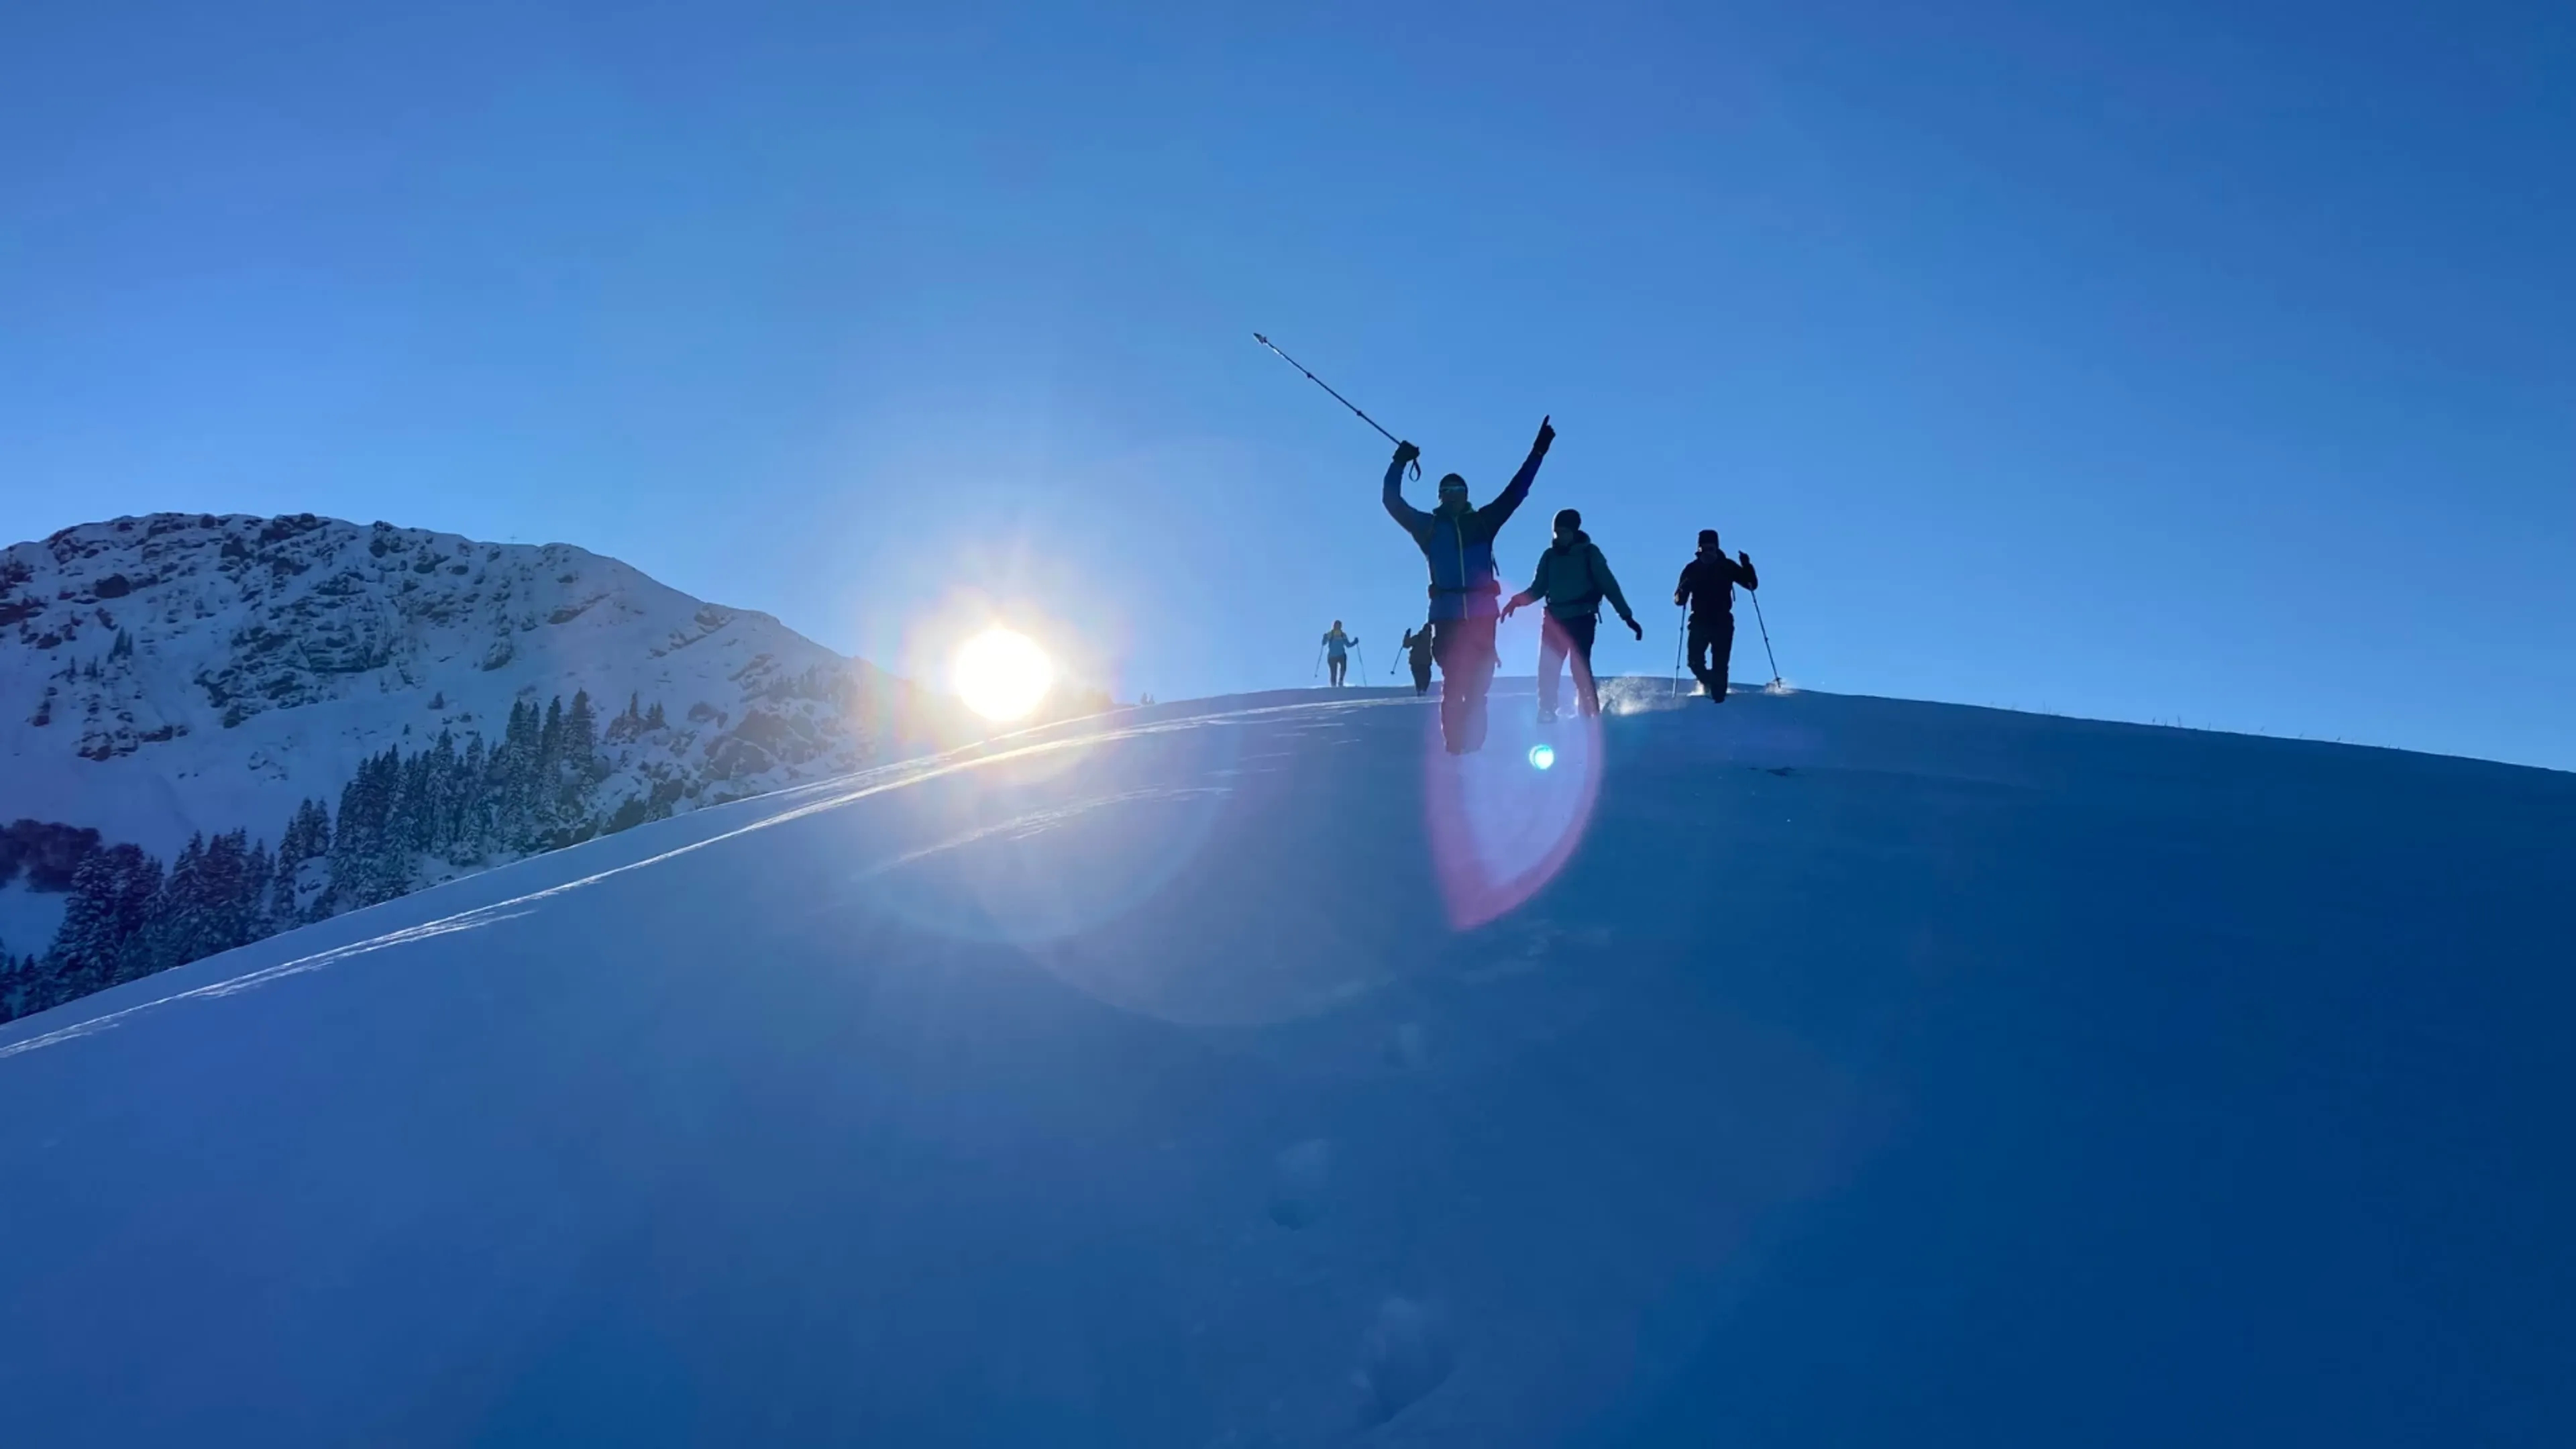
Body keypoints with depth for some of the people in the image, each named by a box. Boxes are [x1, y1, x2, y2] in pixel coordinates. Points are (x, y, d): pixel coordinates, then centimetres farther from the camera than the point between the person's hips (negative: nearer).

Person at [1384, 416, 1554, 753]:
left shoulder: (1483, 522, 10)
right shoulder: (1428, 527, 9)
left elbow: (1516, 491, 11)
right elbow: (1393, 503, 8)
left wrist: (1538, 452, 8)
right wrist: (1398, 464, 0)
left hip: (1482, 613, 1)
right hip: (1447, 615, -1)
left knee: (1478, 684, 1)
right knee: (1453, 683, -3)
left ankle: (1473, 745, 4)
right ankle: (1454, 744, -1)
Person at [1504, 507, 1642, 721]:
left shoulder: (1589, 553, 0)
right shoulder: (1550, 555, 9)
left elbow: (1609, 585, -1)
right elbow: (1538, 589, 11)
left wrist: (1627, 616, -6)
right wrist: (1519, 599, -10)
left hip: (1581, 619, -4)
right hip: (1555, 619, 4)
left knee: (1580, 668, -12)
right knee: (1547, 669, -3)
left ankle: (1589, 716, -6)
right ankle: (1546, 714, 6)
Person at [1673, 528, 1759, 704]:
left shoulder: (1727, 566, 0)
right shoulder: (1692, 569, 2)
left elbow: (1752, 584, 1)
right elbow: (1679, 600, -1)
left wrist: (1747, 566, -17)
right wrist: (1684, 589, -24)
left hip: (1723, 623, -1)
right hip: (1699, 622, 2)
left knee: (1720, 664, -12)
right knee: (1695, 662, -1)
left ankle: (1718, 697, -9)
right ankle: (1709, 683, 28)